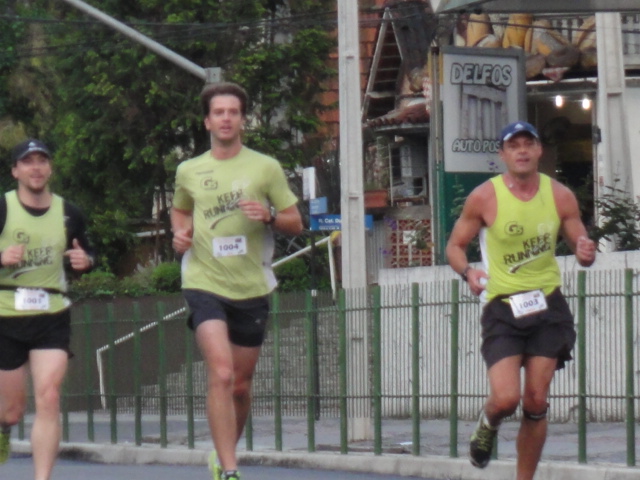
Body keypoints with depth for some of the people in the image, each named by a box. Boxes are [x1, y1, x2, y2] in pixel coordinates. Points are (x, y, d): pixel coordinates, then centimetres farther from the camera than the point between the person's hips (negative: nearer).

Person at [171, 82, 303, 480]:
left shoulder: (266, 167, 3)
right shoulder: (188, 171, 7)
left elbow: (296, 223, 5)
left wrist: (269, 215, -15)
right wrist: (181, 232, 5)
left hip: (252, 287, 1)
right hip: (205, 283, -1)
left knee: (241, 386, 10)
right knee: (221, 374, -20)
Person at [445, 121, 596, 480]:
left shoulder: (561, 197, 2)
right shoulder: (484, 198, -4)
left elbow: (581, 245, 11)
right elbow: (456, 245, 4)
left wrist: (586, 254, -14)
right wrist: (468, 271, -17)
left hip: (548, 304, 2)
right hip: (502, 306, -2)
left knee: (536, 403, -1)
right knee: (506, 399, -16)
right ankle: (488, 426, 21)